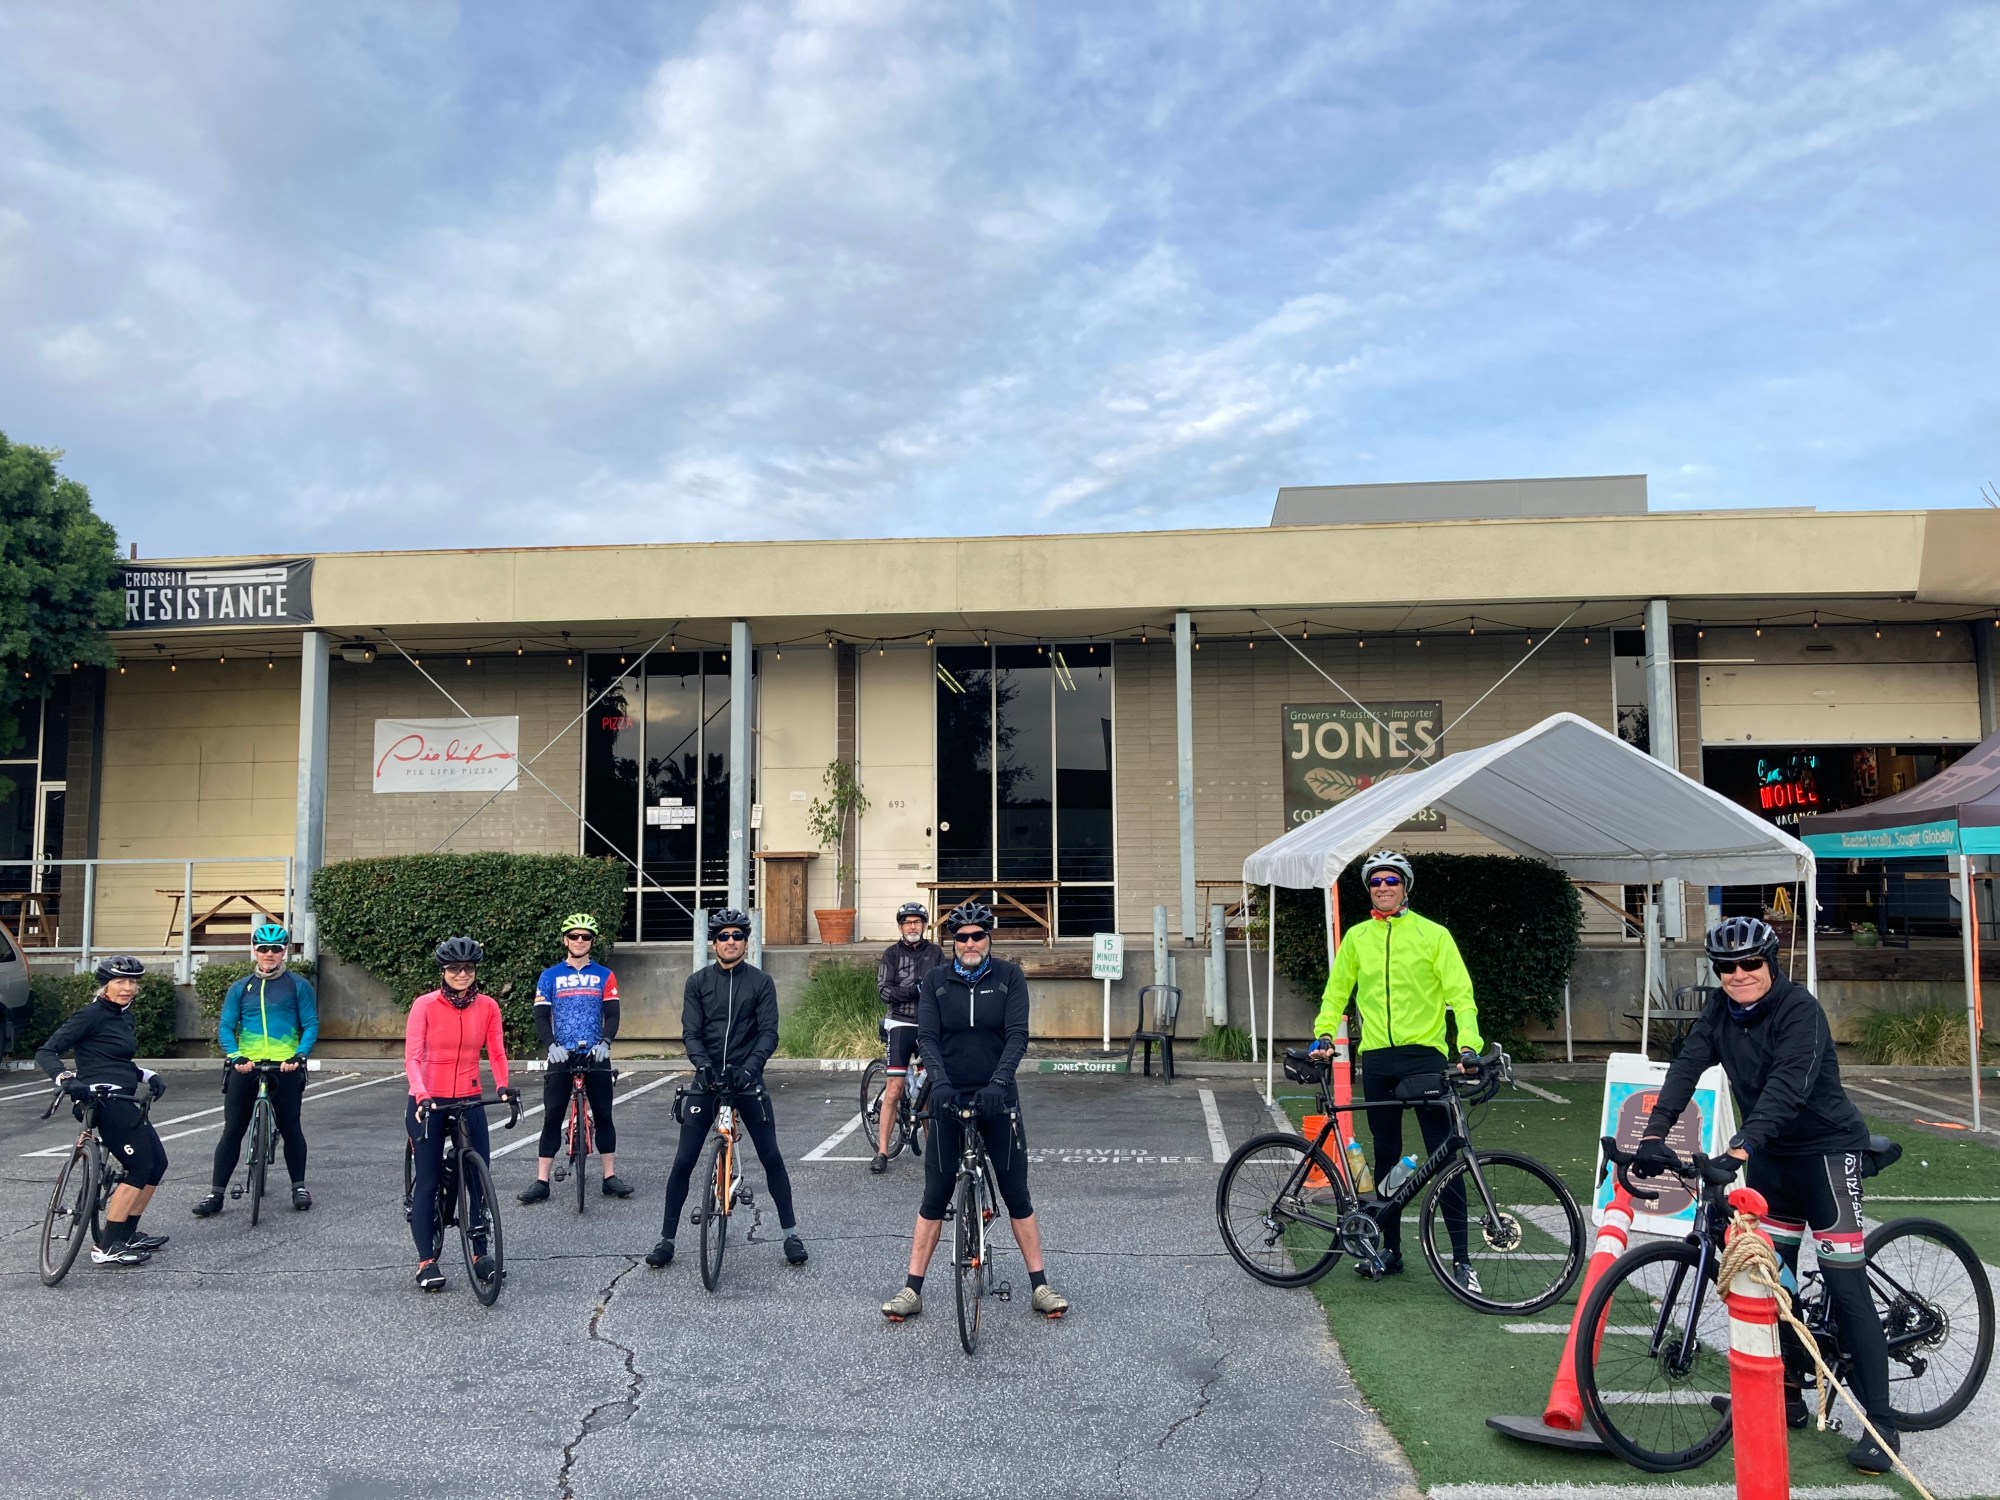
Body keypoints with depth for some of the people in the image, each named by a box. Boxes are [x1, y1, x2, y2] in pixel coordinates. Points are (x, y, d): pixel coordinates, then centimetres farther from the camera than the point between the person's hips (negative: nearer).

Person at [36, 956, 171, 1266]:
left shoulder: (124, 1017, 16)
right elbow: (45, 1052, -14)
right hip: (104, 1101, -9)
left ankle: (127, 1234, 21)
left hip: (122, 1101, 9)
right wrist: (65, 1078, -31)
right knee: (141, 1167, -10)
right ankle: (106, 1248, -7)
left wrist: (148, 1076, 9)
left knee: (158, 1163, 10)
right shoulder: (92, 1015, -9)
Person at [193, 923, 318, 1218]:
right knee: (232, 1130, 3)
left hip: (285, 1066, -2)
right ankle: (216, 1193, 8)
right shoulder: (240, 988, 9)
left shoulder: (298, 985, 3)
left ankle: (299, 1187, 19)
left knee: (290, 1128, 7)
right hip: (245, 1066, 2)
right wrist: (235, 1056, -16)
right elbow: (225, 1027, 3)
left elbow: (311, 1025, -1)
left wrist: (300, 1055, -18)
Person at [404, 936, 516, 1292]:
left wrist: (503, 1086, -19)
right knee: (427, 1180, 2)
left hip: (469, 1101, 3)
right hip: (428, 1102, -3)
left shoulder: (488, 1006, 0)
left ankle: (480, 1253, 17)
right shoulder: (425, 1005, -9)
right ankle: (426, 1260, 13)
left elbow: (496, 1052, -1)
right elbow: (412, 1056, -16)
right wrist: (421, 1095, -30)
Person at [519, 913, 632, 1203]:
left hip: (595, 1056, 0)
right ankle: (541, 1180, 5)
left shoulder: (605, 976, 6)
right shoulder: (550, 976, 5)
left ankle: (610, 1176, 11)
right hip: (561, 1057, 0)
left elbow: (612, 1015, -1)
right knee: (552, 1118, 0)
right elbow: (541, 1016, -1)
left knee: (603, 1116, 4)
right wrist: (551, 1045, -19)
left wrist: (605, 1042, -19)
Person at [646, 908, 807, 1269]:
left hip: (747, 1080, -1)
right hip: (707, 1079, 1)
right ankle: (666, 1239, 13)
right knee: (683, 1161, 0)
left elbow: (769, 1032, -7)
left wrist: (751, 1065, -25)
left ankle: (791, 1234, 11)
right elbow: (691, 1033, -4)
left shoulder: (761, 982, 1)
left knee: (771, 1157, -2)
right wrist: (703, 1065, -23)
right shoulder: (698, 982, 3)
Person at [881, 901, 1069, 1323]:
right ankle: (912, 1290, 11)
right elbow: (927, 1036, -7)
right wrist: (939, 1080, -24)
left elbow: (1017, 1035, -10)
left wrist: (999, 1081, -25)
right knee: (935, 1196, 3)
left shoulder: (1009, 976, -2)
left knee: (1016, 1193, 3)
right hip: (949, 1098, 0)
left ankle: (1040, 1287, 13)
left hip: (996, 1097, 0)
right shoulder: (936, 980, 1)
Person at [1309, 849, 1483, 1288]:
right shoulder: (1357, 937, 9)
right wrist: (1324, 1034, 5)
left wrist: (1468, 1044, -18)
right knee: (1386, 1156, 11)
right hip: (1376, 1058, 4)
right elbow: (1336, 992, 18)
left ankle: (1461, 1257, 1)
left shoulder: (1432, 934, -1)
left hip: (1424, 1054, -3)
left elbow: (1460, 993, -5)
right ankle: (1390, 1250, 21)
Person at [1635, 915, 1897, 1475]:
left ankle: (1880, 1425, 1)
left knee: (1845, 1285, -6)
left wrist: (1739, 1150, -46)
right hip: (1770, 1154, 7)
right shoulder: (1721, 1010, -2)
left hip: (1826, 1148, -7)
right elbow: (1687, 1066, -13)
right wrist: (1654, 1133, -26)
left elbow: (1786, 1087, -34)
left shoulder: (1799, 1009, -22)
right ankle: (1787, 1396, 23)